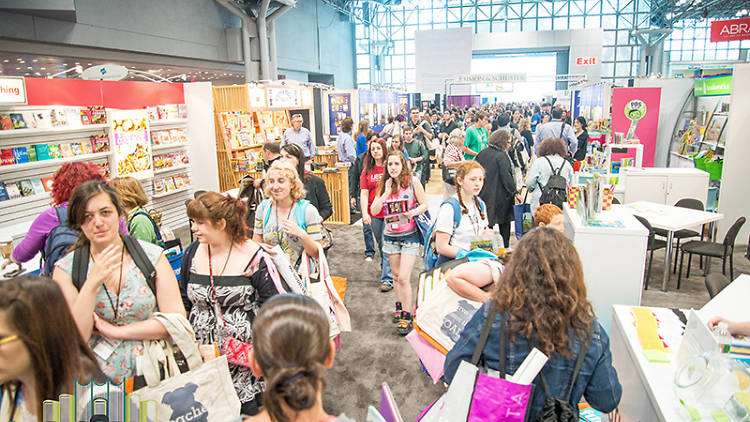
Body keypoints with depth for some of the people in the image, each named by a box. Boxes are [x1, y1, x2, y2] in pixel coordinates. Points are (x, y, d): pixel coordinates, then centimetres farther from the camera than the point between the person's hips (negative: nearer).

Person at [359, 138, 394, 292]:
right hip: (374, 214, 3)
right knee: (381, 244, 15)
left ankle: (387, 279, -4)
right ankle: (385, 266, 38)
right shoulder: (367, 171, 7)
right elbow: (364, 193, 3)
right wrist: (365, 213, -8)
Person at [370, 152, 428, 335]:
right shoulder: (384, 184, 4)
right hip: (390, 235, 4)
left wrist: (413, 212, -22)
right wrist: (386, 193, -13)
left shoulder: (412, 181, -7)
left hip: (410, 236, -4)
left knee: (403, 278, -10)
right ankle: (399, 306, 34)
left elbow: (424, 204, -2)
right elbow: (374, 210, -3)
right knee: (396, 276, 16)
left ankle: (406, 316, 3)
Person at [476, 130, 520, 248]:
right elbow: (506, 176, -17)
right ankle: (505, 247, 16)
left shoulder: (483, 153, 6)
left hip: (484, 195, 5)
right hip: (500, 196, -5)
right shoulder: (502, 156, -13)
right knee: (504, 223, 9)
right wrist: (515, 192, -13)